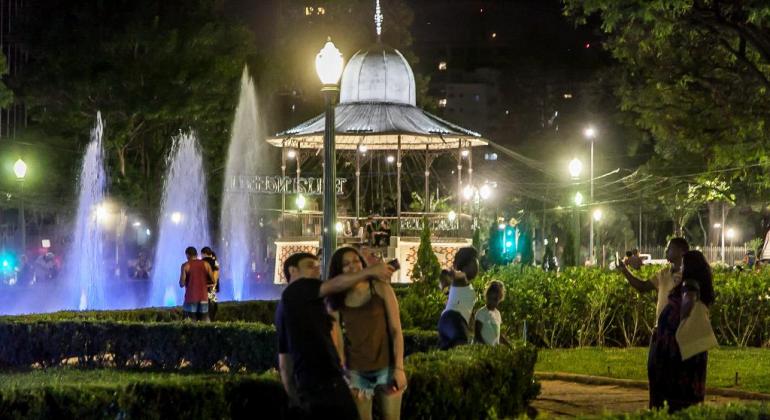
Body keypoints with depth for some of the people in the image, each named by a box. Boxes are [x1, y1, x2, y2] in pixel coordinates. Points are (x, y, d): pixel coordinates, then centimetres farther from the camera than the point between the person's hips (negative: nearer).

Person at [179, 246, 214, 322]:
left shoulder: (185, 266, -2)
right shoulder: (205, 264, 6)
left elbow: (182, 284, -6)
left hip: (191, 298, -3)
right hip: (203, 297, 3)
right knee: (204, 322, 6)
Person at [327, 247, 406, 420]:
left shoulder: (380, 289, -4)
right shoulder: (336, 301, 1)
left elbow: (396, 330, -4)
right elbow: (338, 341, 2)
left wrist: (399, 367, -10)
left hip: (386, 368, -1)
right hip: (356, 373, 1)